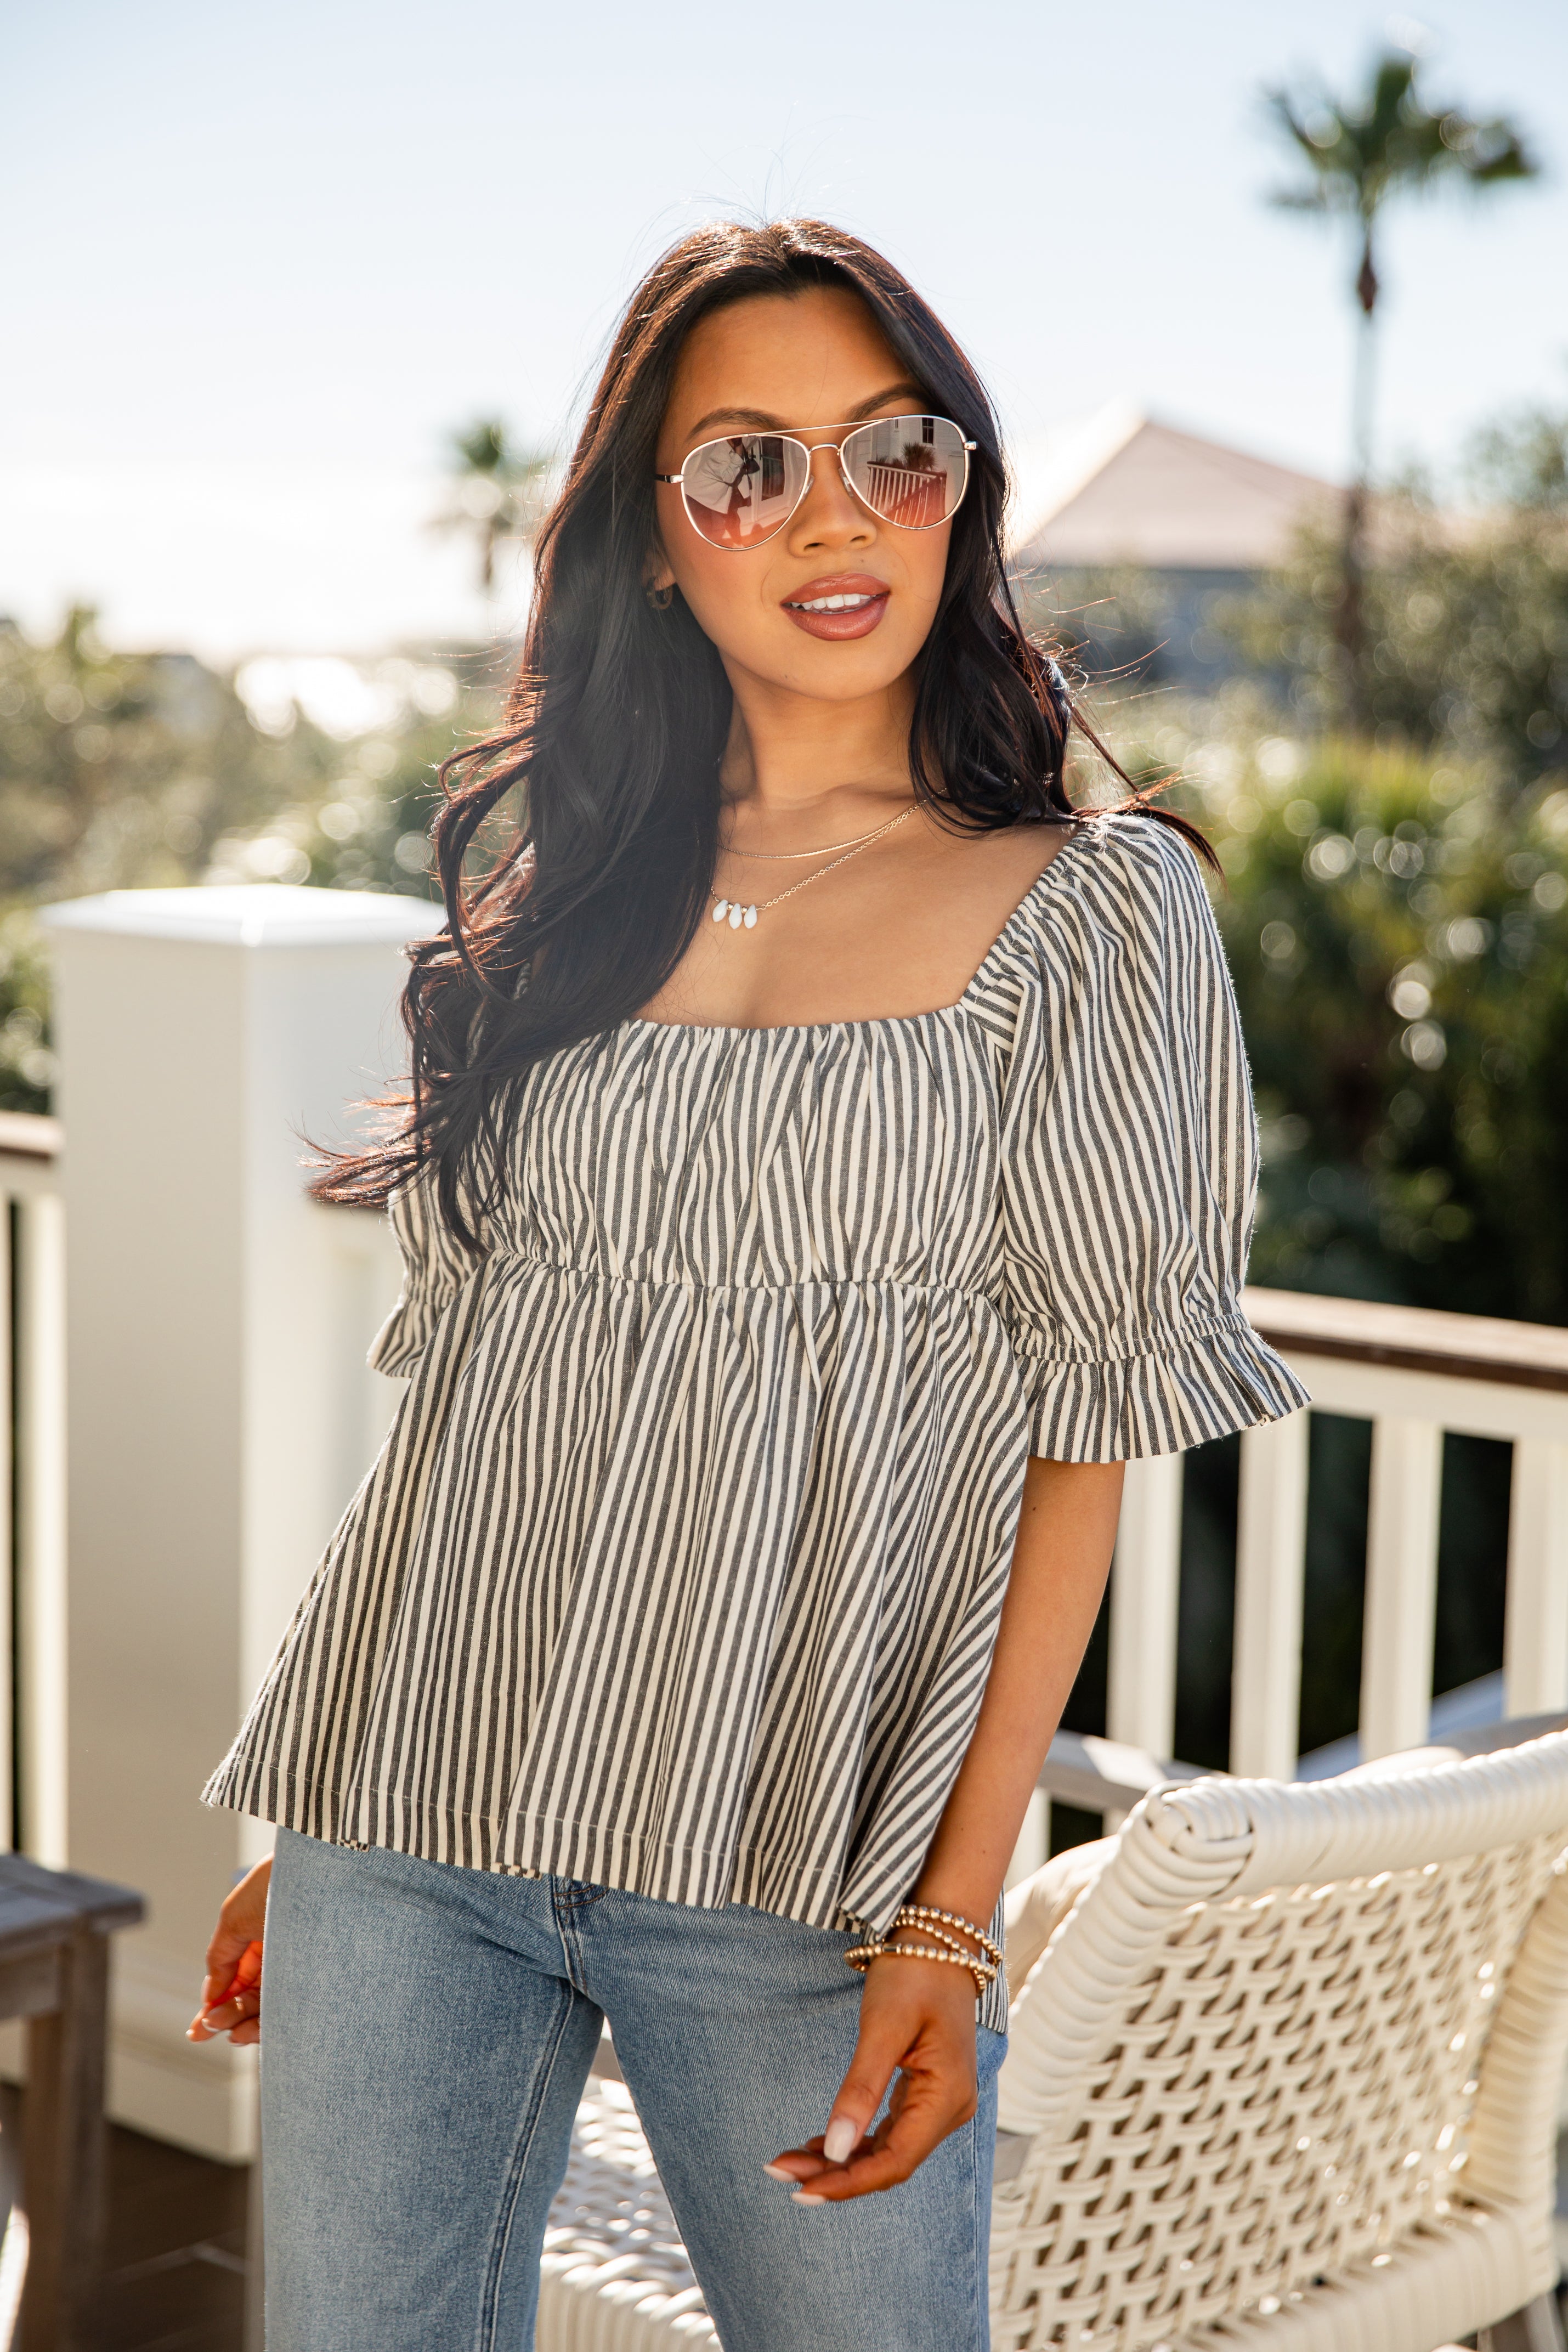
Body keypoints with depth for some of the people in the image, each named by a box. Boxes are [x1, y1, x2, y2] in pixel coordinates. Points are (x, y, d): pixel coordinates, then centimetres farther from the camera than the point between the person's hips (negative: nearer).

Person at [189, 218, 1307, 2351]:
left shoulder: (1092, 910, -1)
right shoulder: (547, 864, 9)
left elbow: (1085, 1431, -4)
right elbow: (465, 1342, 12)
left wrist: (958, 1915, -12)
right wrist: (315, 1829, 12)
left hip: (797, 1858, -3)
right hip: (408, 1824, 3)